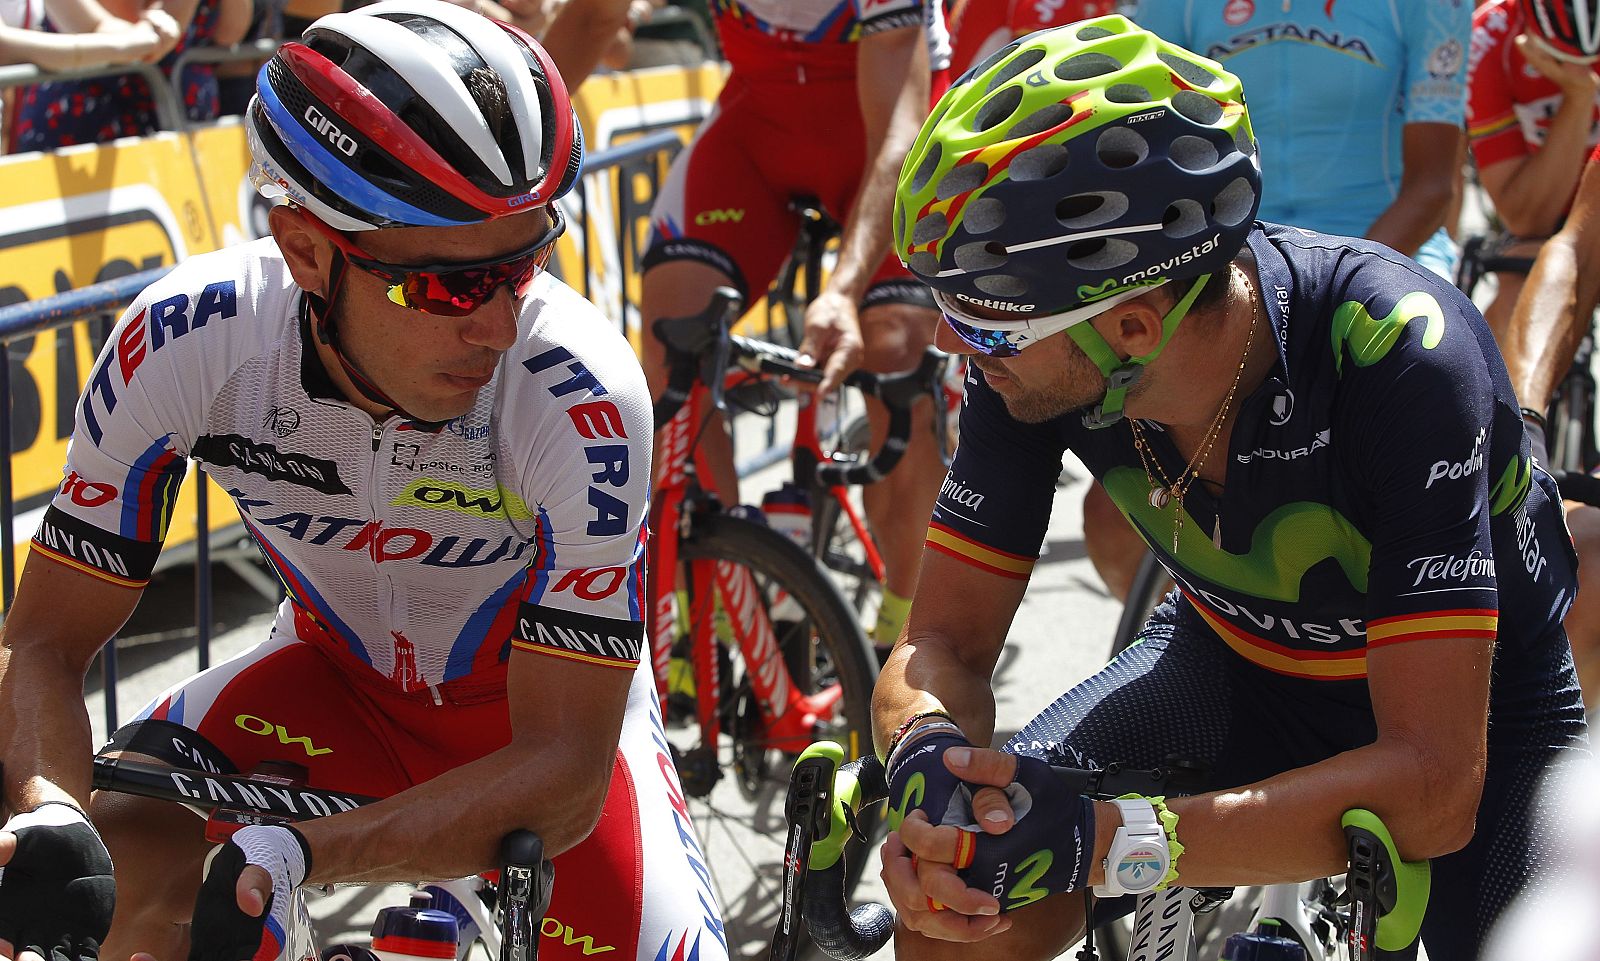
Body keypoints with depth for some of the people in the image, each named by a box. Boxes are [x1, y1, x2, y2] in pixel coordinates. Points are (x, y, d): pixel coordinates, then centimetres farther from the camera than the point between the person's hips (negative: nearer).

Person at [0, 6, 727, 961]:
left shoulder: (581, 397, -35)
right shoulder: (184, 344, -28)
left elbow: (563, 773, -31)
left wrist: (292, 855, -45)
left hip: (553, 704, -1)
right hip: (338, 676, 1)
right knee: (118, 859, -23)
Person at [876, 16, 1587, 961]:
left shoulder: (1399, 355, -37)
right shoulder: (1032, 357, -23)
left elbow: (1433, 787, -39)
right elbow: (945, 642, -13)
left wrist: (1106, 843, -49)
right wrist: (930, 759, -38)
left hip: (1468, 699, -3)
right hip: (1234, 663, 3)